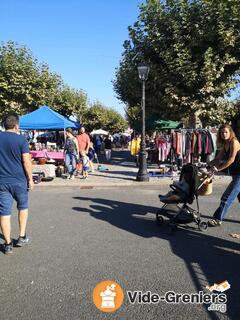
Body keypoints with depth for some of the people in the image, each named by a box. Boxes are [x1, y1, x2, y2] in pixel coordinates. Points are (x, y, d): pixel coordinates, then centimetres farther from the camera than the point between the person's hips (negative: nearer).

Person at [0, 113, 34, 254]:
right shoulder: (21, 139, -9)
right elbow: (26, 161, -12)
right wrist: (30, 179, -3)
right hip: (19, 181, -2)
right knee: (23, 207, 19)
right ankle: (22, 237, 22)